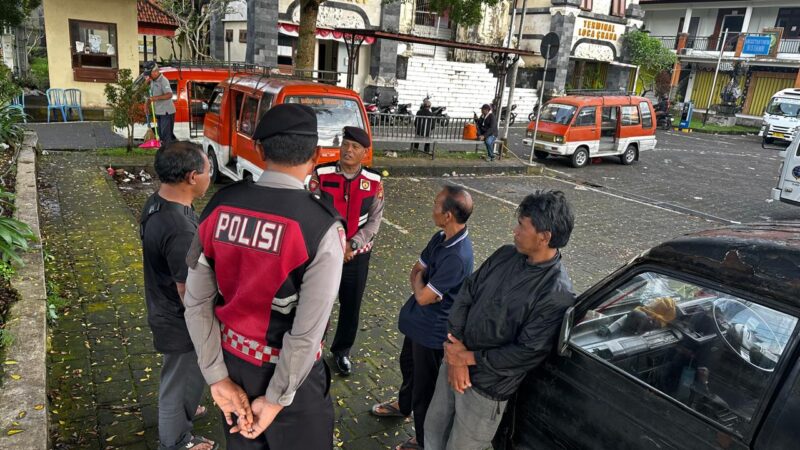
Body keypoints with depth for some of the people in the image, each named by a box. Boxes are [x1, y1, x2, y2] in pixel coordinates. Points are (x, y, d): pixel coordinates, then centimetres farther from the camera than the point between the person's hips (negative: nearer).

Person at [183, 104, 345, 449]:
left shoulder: (220, 205, -9)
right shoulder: (322, 225, -25)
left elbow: (196, 302, -6)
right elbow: (308, 332, -23)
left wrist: (217, 378, 0)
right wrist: (275, 399, -10)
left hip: (232, 358, 5)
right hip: (288, 371, -5)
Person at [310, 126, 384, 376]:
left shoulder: (374, 182, -6)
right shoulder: (321, 174, -10)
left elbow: (374, 221, -4)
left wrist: (351, 245, -15)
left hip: (357, 254, 2)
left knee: (351, 305, 14)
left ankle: (342, 351, 37)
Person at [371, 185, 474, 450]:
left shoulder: (457, 256, -33)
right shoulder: (440, 238, -4)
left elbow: (423, 297, -26)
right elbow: (416, 271, 7)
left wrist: (419, 282, -7)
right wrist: (422, 285, -12)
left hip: (433, 329, -9)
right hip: (418, 320, 9)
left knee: (425, 387, 11)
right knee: (408, 364, 31)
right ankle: (403, 406, 59)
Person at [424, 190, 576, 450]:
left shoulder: (557, 294, -25)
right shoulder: (506, 255, -5)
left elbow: (527, 353, -24)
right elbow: (466, 294, -2)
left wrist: (469, 358, -16)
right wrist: (455, 351, -12)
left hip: (487, 387, -6)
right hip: (454, 362, 6)